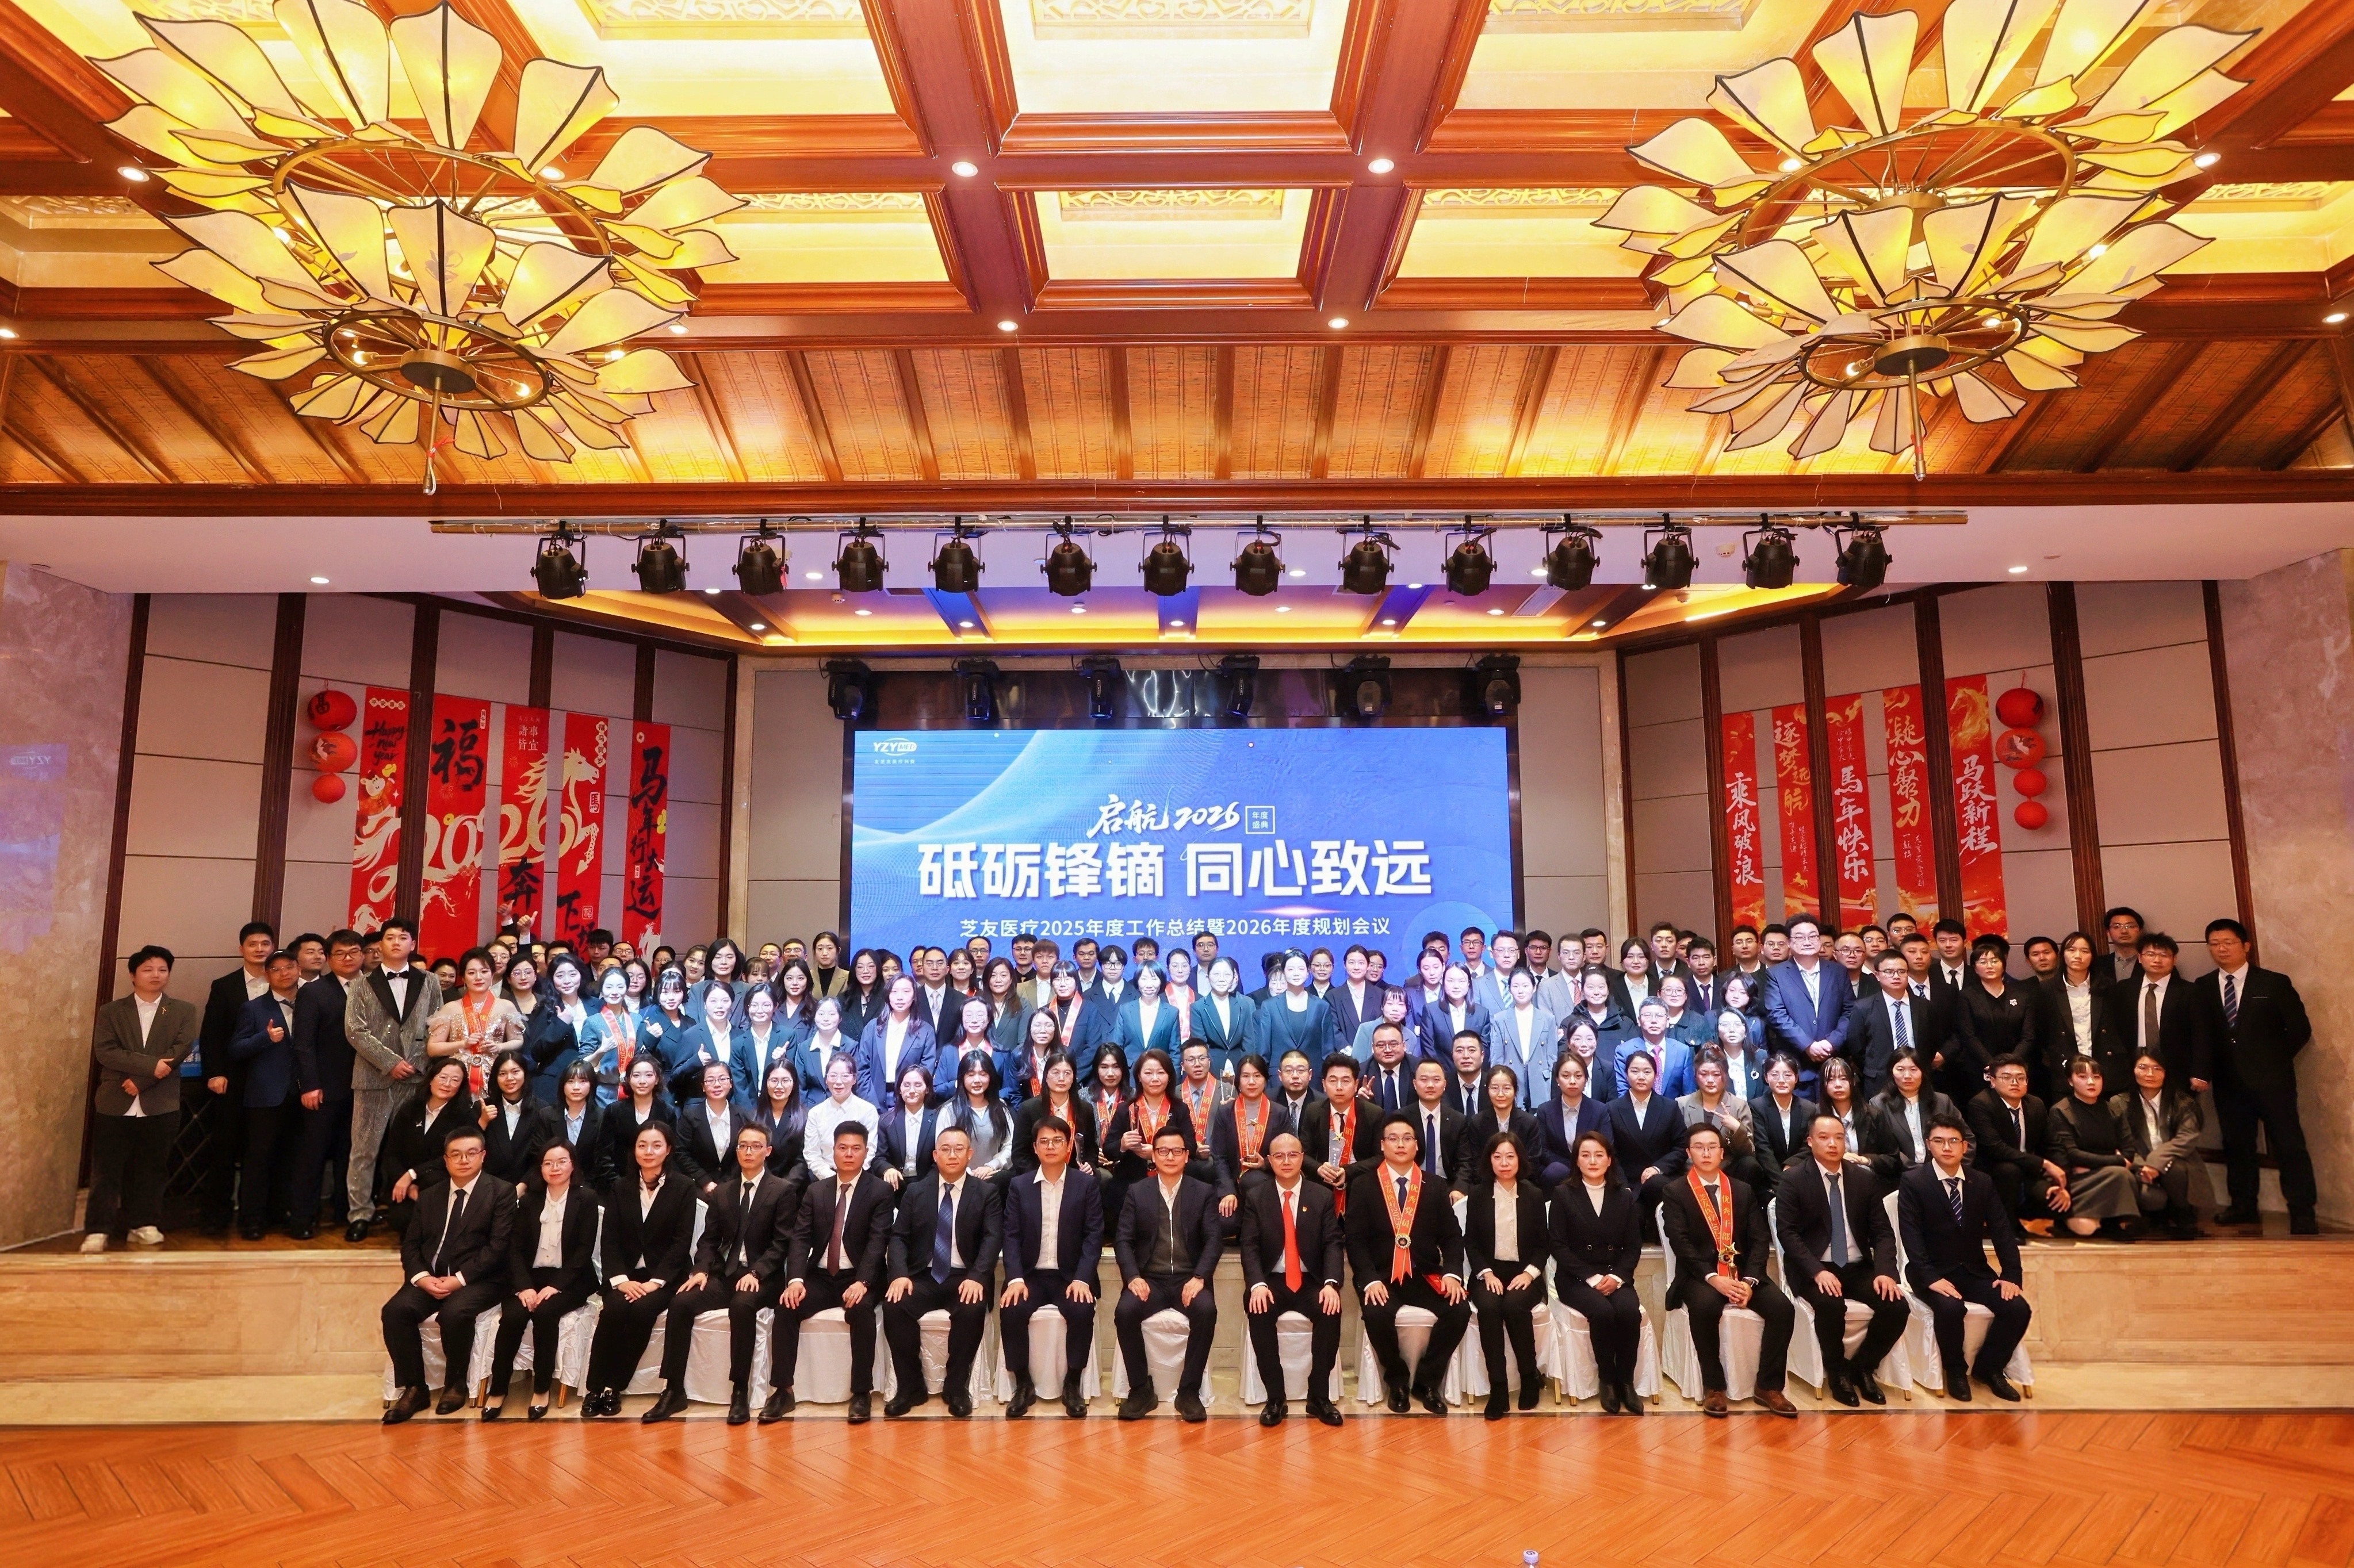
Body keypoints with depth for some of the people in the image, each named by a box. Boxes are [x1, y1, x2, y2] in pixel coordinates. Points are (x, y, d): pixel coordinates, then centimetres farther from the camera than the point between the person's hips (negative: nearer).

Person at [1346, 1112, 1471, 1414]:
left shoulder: (1434, 1187, 10)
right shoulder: (1363, 1185, 3)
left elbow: (1452, 1236, 7)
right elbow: (1356, 1239, -4)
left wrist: (1452, 1273, -12)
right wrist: (1371, 1280, -19)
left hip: (1425, 1276, 3)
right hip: (1382, 1276, -2)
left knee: (1460, 1310, -23)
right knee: (1377, 1314, -32)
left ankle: (1426, 1380, -1)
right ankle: (1397, 1380, -2)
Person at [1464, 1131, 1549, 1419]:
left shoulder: (1534, 1196, 5)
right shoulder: (1478, 1196, 5)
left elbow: (1542, 1244, 7)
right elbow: (1470, 1242, 4)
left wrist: (1530, 1273, -10)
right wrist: (1486, 1273, -11)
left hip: (1524, 1274, 0)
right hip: (1489, 1273, 0)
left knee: (1515, 1305, -33)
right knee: (1489, 1306, -32)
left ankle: (1530, 1375, -11)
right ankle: (1498, 1387, -25)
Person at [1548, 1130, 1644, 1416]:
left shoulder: (1624, 1197, 11)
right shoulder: (1563, 1194, 3)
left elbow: (1634, 1246, 8)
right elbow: (1559, 1246, -3)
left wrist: (1617, 1276, -10)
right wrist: (1591, 1277, -14)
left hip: (1616, 1277, 2)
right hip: (1576, 1279, -2)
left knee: (1629, 1311, -30)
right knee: (1602, 1312, -32)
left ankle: (1626, 1379, -11)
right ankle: (1606, 1379, -12)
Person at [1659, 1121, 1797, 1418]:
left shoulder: (1743, 1191, 14)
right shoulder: (1675, 1192, 2)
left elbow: (1758, 1240, 5)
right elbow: (1681, 1243, -9)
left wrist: (1749, 1281, -12)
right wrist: (1713, 1278, -22)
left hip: (1742, 1273, 4)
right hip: (1700, 1276, -4)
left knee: (1782, 1308, -23)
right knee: (1705, 1307, -36)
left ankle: (1769, 1386, -7)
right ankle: (1714, 1387, -17)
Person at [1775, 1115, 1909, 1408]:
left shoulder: (1865, 1178, 6)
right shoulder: (1793, 1180, -5)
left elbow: (1883, 1231, 4)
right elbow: (1788, 1233, -11)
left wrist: (1885, 1271, -13)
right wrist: (1818, 1271, -25)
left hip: (1858, 1267, 4)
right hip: (1814, 1269, -4)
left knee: (1897, 1306, -21)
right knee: (1830, 1305, -34)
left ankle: (1863, 1366, 5)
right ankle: (1837, 1371, -5)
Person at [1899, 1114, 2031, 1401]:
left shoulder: (1982, 1182, 6)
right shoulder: (1913, 1182, -8)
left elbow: (2002, 1232, 3)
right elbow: (1911, 1236, -15)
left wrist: (2011, 1275, -11)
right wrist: (1931, 1278, -26)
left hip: (1975, 1270, 5)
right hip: (1933, 1272, -4)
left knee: (2018, 1309, -18)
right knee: (1950, 1308, -33)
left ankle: (1989, 1367, 8)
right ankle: (1956, 1371, -4)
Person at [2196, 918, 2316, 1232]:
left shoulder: (2274, 983, -2)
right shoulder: (2203, 987, 5)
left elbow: (2300, 1029, 1)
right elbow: (2202, 1034, 4)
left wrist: (2274, 1060, 1)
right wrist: (2201, 1071, -7)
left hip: (2271, 1080, -3)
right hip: (2228, 1082, 3)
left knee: (2289, 1145, -2)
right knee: (2236, 1145, 9)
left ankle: (2302, 1215, 2)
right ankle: (2243, 1206, 19)